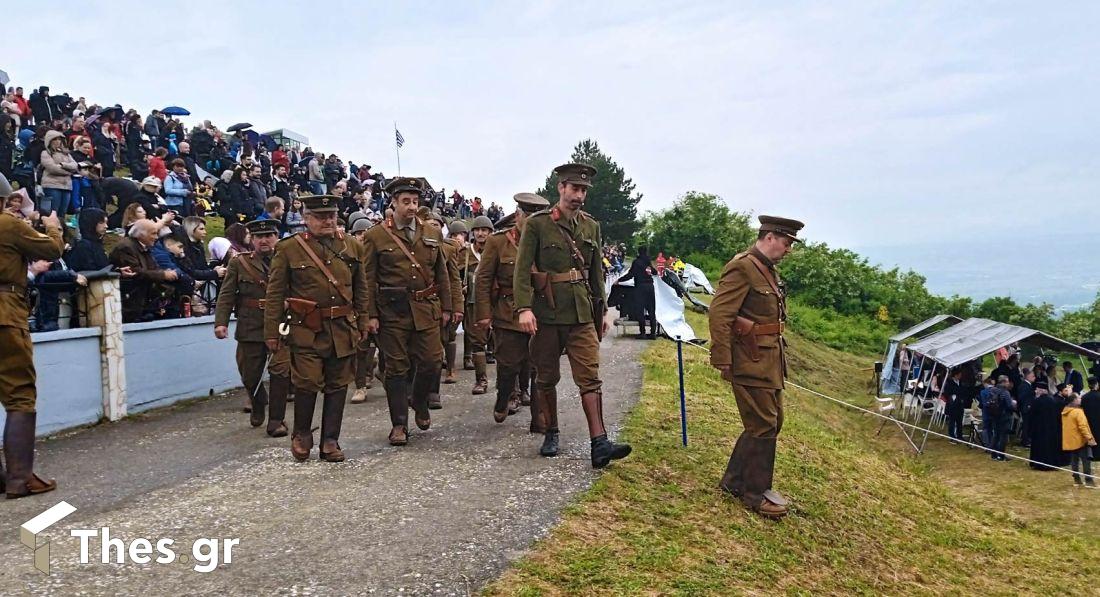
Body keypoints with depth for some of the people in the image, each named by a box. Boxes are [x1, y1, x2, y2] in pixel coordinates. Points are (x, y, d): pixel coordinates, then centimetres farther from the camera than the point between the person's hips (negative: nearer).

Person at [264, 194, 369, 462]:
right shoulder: (289, 248, 0)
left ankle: (330, 441, 19)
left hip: (343, 330, 4)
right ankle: (301, 434, 17)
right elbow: (275, 293, 0)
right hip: (307, 330, -4)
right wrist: (271, 332, -2)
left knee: (337, 386, 7)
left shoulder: (349, 247, 11)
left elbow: (360, 288, 17)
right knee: (308, 382, -9)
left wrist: (362, 323, 13)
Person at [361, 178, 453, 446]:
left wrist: (446, 308, 11)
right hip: (392, 311, -3)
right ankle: (399, 424, 15)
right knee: (396, 368, 4)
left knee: (432, 361, 1)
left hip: (426, 310, 3)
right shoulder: (377, 236, -1)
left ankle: (420, 404, 30)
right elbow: (369, 279, -2)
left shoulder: (432, 235, 9)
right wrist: (371, 315, -7)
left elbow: (441, 274, 14)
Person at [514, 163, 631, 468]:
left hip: (582, 314, 3)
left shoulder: (591, 226, 9)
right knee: (546, 378, 9)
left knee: (590, 377, -5)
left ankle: (599, 444, -7)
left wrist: (602, 310, 15)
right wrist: (524, 308, -19)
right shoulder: (537, 224, -4)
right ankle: (550, 434, 26)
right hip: (546, 314, -2)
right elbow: (522, 269, -9)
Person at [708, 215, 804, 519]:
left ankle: (735, 479, 28)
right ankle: (755, 493, 13)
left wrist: (780, 355, 18)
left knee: (772, 420, 17)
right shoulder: (741, 268, -17)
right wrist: (723, 362, -21)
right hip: (752, 362, -10)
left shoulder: (768, 270, 14)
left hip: (770, 361, 10)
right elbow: (719, 314, -21)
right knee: (763, 425, -2)